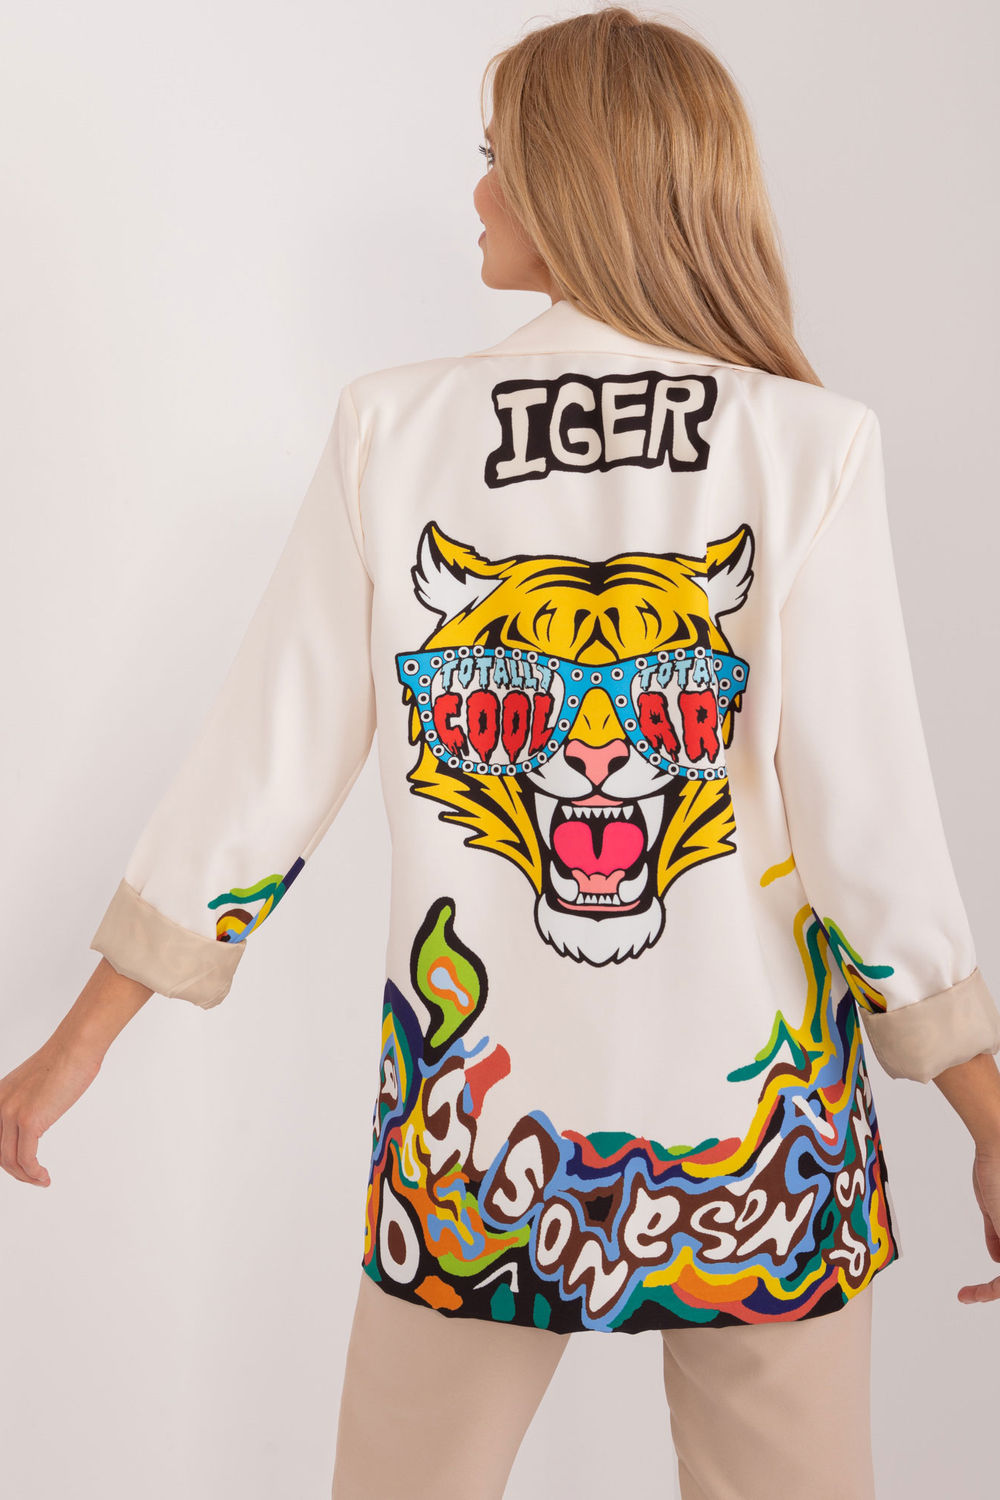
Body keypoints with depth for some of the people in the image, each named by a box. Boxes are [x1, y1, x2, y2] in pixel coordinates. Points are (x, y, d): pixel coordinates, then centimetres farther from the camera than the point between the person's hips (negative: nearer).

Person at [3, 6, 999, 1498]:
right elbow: (868, 816, -13)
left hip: (475, 1130, 1)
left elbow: (261, 769, -4)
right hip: (758, 1139, 0)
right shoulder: (812, 443, -9)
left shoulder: (395, 429, -5)